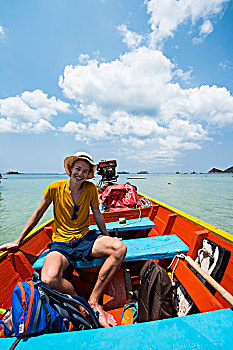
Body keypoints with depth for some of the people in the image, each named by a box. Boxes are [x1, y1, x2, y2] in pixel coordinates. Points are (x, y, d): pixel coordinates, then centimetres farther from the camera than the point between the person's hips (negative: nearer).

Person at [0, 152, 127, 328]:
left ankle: (94, 301, -8)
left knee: (120, 248, -22)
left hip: (86, 238, 2)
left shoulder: (91, 188, -2)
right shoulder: (55, 188, -6)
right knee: (49, 280, -31)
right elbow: (38, 214, 6)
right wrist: (18, 241, 11)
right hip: (61, 243, -1)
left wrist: (107, 237, 17)